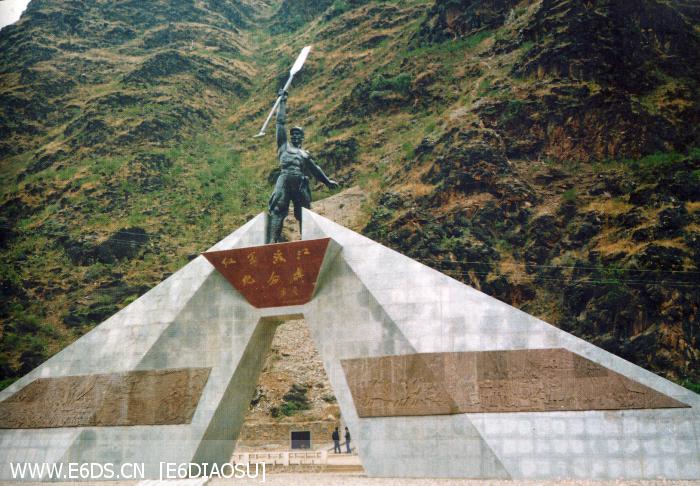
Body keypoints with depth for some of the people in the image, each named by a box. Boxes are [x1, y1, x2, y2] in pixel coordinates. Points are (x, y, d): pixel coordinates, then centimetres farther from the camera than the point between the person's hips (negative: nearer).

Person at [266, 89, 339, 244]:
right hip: (285, 179, -3)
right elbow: (281, 123, 23)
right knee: (278, 210, -16)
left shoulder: (305, 153, 30)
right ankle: (272, 241, -26)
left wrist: (327, 181, 26)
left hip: (301, 183, 3)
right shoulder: (284, 145, 23)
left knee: (304, 213, -3)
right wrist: (282, 103, 24)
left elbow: (315, 169, 33)